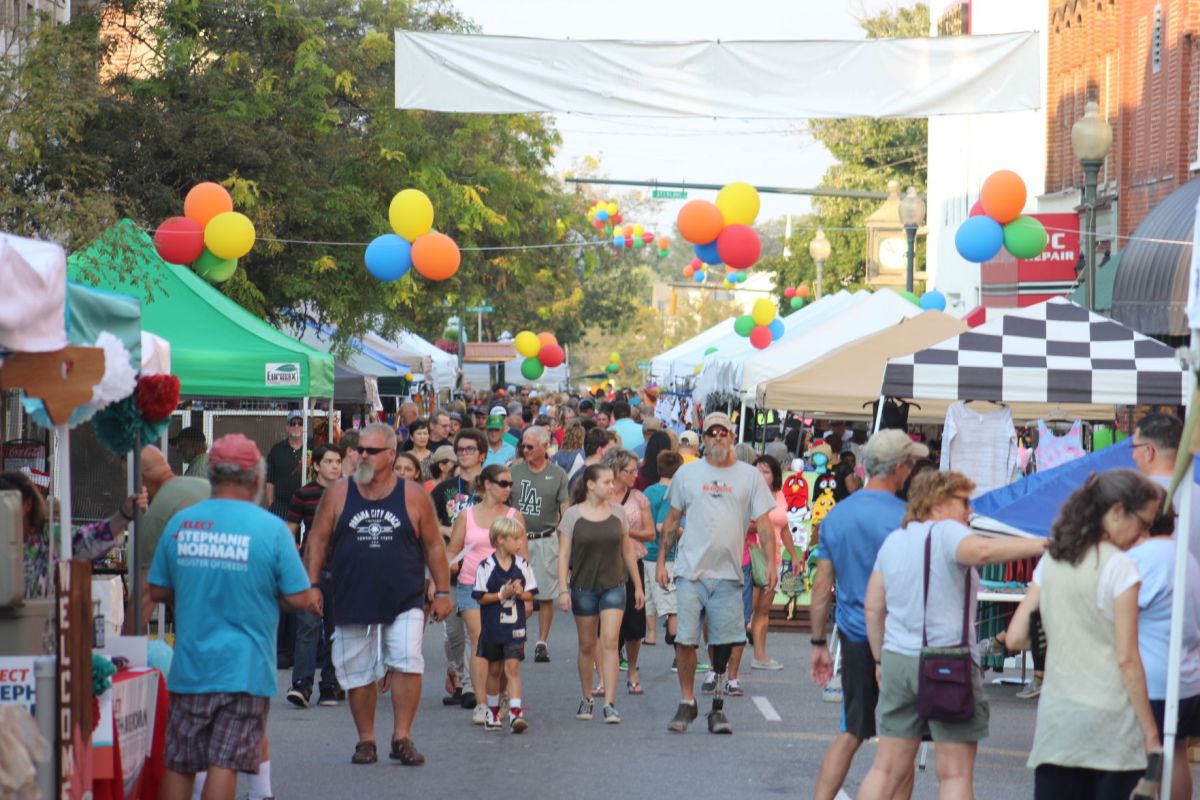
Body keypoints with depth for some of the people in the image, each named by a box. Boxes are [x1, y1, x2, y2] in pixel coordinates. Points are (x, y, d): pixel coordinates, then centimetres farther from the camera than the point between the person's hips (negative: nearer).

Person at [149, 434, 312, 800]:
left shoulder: (179, 523, 3)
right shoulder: (271, 529, -8)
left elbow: (157, 592, 9)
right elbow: (299, 598, -7)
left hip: (188, 669, 3)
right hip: (243, 669, -3)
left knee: (178, 764, 11)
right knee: (225, 763, -3)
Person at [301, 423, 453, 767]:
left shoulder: (413, 495, 2)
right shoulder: (338, 493, 4)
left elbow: (433, 545, 6)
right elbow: (318, 540, 7)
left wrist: (442, 591, 3)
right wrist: (312, 584, -1)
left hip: (405, 602, -1)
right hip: (353, 603, 2)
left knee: (408, 662, -16)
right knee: (358, 673, 6)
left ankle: (402, 738, -5)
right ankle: (366, 740, 21)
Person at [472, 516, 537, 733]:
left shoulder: (523, 565, 1)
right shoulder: (486, 567, -8)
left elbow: (530, 595, 6)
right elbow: (480, 597, -9)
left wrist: (520, 593, -14)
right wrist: (502, 594, -18)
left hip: (515, 627, 1)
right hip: (492, 627, -1)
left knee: (512, 667, -9)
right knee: (494, 670, 12)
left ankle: (515, 713, -16)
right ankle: (493, 712, 27)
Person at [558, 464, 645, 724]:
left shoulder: (617, 512, 4)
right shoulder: (573, 515, -2)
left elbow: (627, 550, 11)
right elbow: (564, 555, -2)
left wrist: (638, 586, 12)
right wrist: (563, 589, -10)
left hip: (613, 586, 1)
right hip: (584, 587, -1)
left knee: (610, 642, -10)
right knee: (587, 646, 9)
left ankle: (610, 704, -12)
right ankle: (587, 700, 23)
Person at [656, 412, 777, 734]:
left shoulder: (749, 476, 6)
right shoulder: (687, 473, 8)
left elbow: (763, 524, 5)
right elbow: (672, 519, 13)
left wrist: (771, 564, -5)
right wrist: (661, 561, 8)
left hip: (728, 574, 0)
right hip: (690, 571, 0)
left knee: (724, 643, 2)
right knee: (685, 640, -3)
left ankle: (718, 707, 13)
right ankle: (687, 702, 11)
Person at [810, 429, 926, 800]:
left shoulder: (836, 515, 5)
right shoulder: (904, 518, -13)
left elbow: (822, 585, 8)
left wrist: (818, 643, 14)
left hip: (853, 640, 6)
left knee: (850, 733, 13)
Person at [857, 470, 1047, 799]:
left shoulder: (893, 541, 15)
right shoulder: (946, 532, -7)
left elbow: (874, 607, 16)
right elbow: (982, 551, -29)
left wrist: (880, 660, 22)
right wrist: (1044, 545, -32)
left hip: (898, 661, 7)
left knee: (887, 769, 11)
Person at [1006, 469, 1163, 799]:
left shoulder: (1050, 561, 9)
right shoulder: (1120, 567, -9)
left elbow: (1015, 638, 6)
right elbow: (1126, 659, -10)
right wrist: (1151, 732, -5)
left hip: (1055, 719, 5)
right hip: (1109, 723, -5)